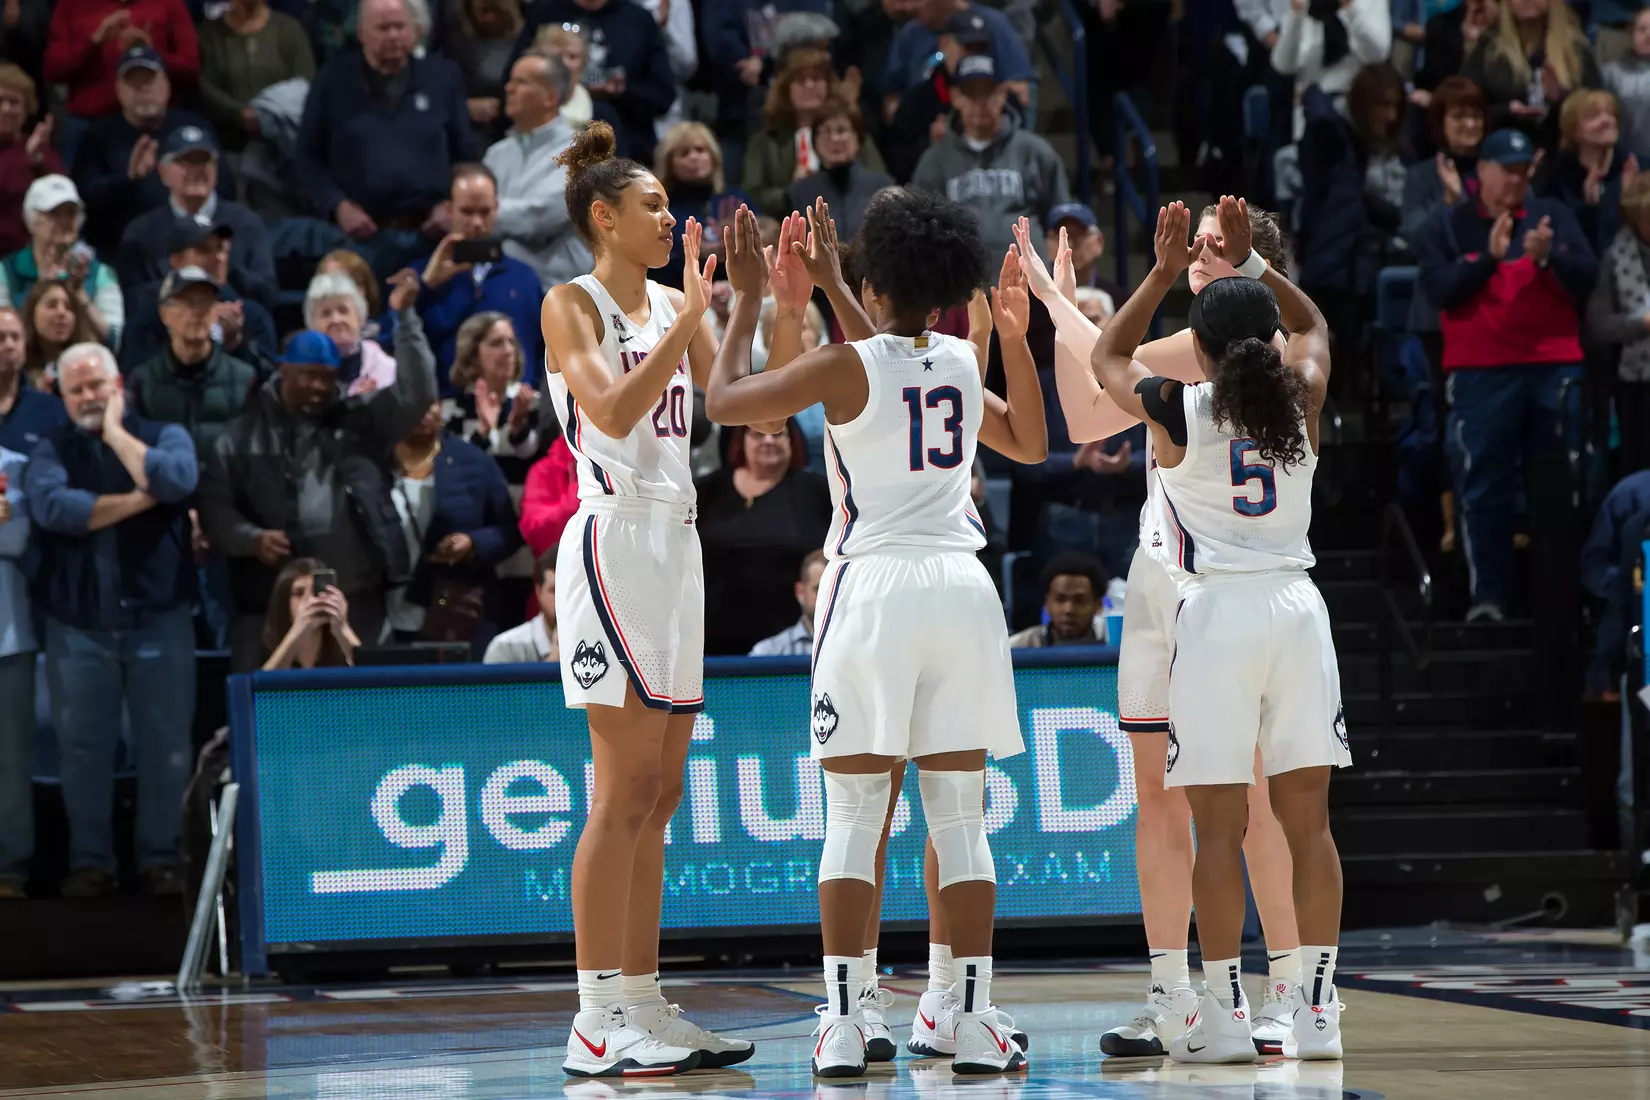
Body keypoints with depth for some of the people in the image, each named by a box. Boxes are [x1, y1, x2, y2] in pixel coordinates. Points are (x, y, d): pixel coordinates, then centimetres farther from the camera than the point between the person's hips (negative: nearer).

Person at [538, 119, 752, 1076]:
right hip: (614, 539, -8)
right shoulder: (573, 304, -4)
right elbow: (612, 409, -18)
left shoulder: (676, 308, 16)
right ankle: (596, 1023, -10)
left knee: (658, 795, 8)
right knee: (625, 790, -11)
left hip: (678, 546, 8)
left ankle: (643, 1006, 11)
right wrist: (690, 317, -17)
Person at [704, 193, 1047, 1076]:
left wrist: (748, 301, 14)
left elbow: (723, 401, 3)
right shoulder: (964, 361, 8)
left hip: (873, 583, -3)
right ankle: (973, 1020, 2)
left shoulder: (846, 366, -5)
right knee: (960, 814, 5)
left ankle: (847, 1020, -2)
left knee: (855, 815, 1)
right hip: (962, 583, 3)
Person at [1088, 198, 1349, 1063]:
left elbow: (1107, 357, 17)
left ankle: (1224, 1012, -1)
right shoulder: (1301, 401, 3)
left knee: (1218, 829, 0)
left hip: (1216, 613, -3)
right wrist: (1251, 263, 23)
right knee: (1308, 822, 5)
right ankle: (1317, 1009, 4)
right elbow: (1313, 327, 26)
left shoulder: (1177, 411, -4)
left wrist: (1164, 274, 16)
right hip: (1296, 605, 3)